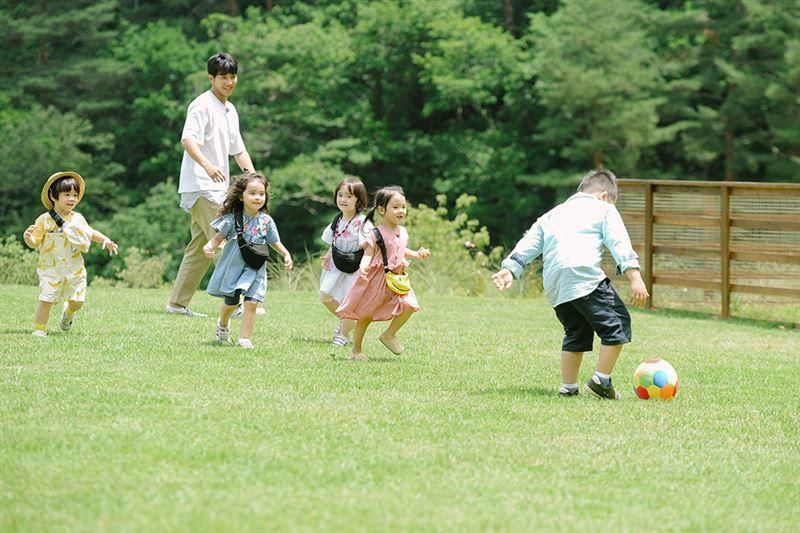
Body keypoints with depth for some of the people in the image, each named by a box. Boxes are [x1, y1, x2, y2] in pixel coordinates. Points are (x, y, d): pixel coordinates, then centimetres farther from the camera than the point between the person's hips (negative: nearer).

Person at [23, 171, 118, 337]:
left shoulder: (78, 218, 4)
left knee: (77, 301, 7)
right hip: (51, 269, -4)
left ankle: (68, 312, 41)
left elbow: (91, 233, 19)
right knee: (46, 300, -10)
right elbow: (35, 243, -8)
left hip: (74, 268, 4)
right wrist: (27, 237, -29)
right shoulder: (44, 220, -9)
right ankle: (39, 329, 4)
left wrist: (106, 240, 5)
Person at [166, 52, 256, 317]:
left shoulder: (230, 110, 19)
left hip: (217, 189, 10)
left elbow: (238, 150, 26)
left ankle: (178, 303, 17)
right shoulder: (202, 105, -10)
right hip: (201, 188, -10)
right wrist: (207, 165, -40)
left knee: (201, 248, 12)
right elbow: (187, 139, -24)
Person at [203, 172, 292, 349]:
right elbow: (219, 236, -5)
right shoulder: (233, 218, -9)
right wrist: (209, 246, -24)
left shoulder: (266, 221, -2)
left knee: (251, 302, -11)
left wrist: (286, 255, -4)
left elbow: (275, 242, 10)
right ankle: (223, 325, 41)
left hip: (255, 268, 1)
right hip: (233, 266, -1)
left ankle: (245, 338, -4)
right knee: (231, 302, 9)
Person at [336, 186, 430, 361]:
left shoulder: (403, 233, 7)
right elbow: (368, 254, -18)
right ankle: (356, 350, 19)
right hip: (376, 279, -6)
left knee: (409, 305, -14)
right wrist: (364, 267, -37)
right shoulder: (376, 234, -14)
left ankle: (389, 334, 7)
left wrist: (417, 254, 15)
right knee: (365, 315, 4)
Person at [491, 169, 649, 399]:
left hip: (554, 285, 7)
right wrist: (634, 277, -7)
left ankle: (568, 387, 17)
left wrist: (510, 268, 18)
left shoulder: (551, 215, 32)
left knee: (576, 334, 20)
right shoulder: (603, 209, 15)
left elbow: (530, 242, 23)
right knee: (617, 324, 0)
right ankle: (601, 381, -5)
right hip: (584, 275, -7)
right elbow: (619, 244, 1)